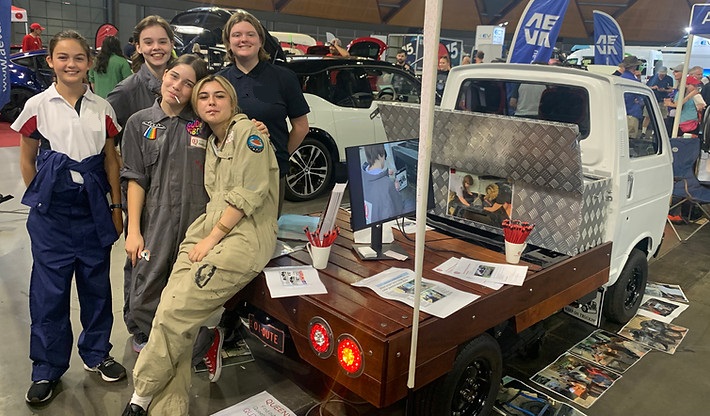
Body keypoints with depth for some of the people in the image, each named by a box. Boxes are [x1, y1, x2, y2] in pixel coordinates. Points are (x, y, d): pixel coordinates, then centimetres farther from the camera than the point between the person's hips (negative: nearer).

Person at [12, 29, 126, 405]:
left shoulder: (102, 108, 4)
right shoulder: (37, 106, -1)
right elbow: (27, 159, 7)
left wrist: (116, 206, 6)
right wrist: (41, 199, 2)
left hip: (93, 209, 2)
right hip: (52, 212, -2)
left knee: (97, 283, 10)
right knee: (49, 289, 4)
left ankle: (96, 354, 28)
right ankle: (46, 370, 19)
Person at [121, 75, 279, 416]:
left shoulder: (247, 131, -2)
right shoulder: (211, 143, 23)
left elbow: (250, 192, -12)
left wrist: (212, 238, -12)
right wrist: (203, 235, 5)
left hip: (246, 235, -7)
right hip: (210, 228, 7)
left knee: (176, 311, -17)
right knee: (171, 308, -13)